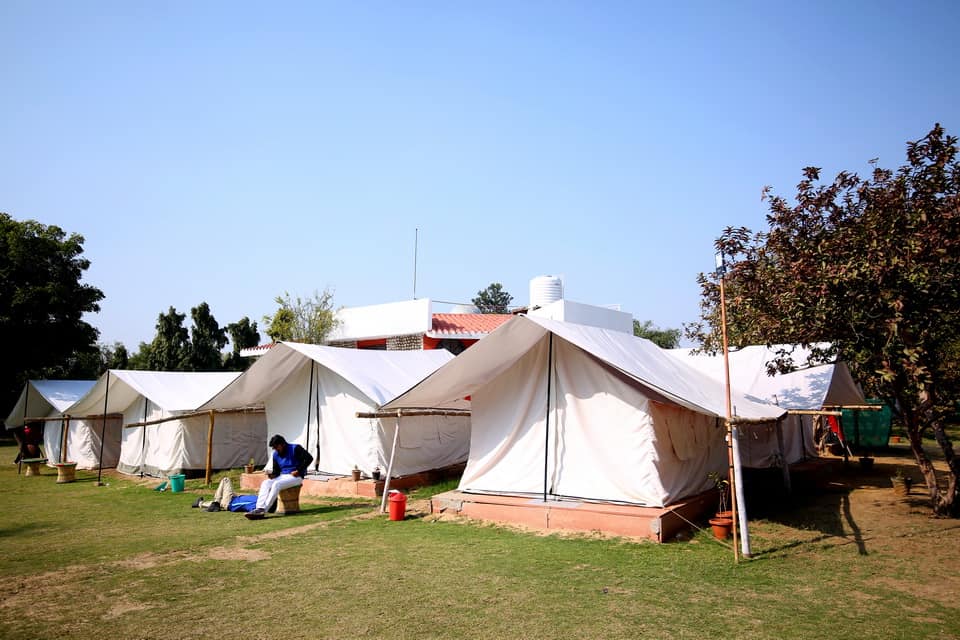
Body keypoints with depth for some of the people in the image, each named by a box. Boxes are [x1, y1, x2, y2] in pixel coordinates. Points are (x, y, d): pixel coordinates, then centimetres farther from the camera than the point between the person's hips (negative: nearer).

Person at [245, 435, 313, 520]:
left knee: (277, 484, -31)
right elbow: (276, 470, 18)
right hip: (282, 476, 7)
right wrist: (273, 474, -6)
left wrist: (298, 471, -18)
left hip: (295, 477, -7)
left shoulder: (295, 448, -8)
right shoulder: (276, 454, 12)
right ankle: (259, 509, -32)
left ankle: (264, 510, -33)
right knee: (265, 483, -18)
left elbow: (309, 458, -18)